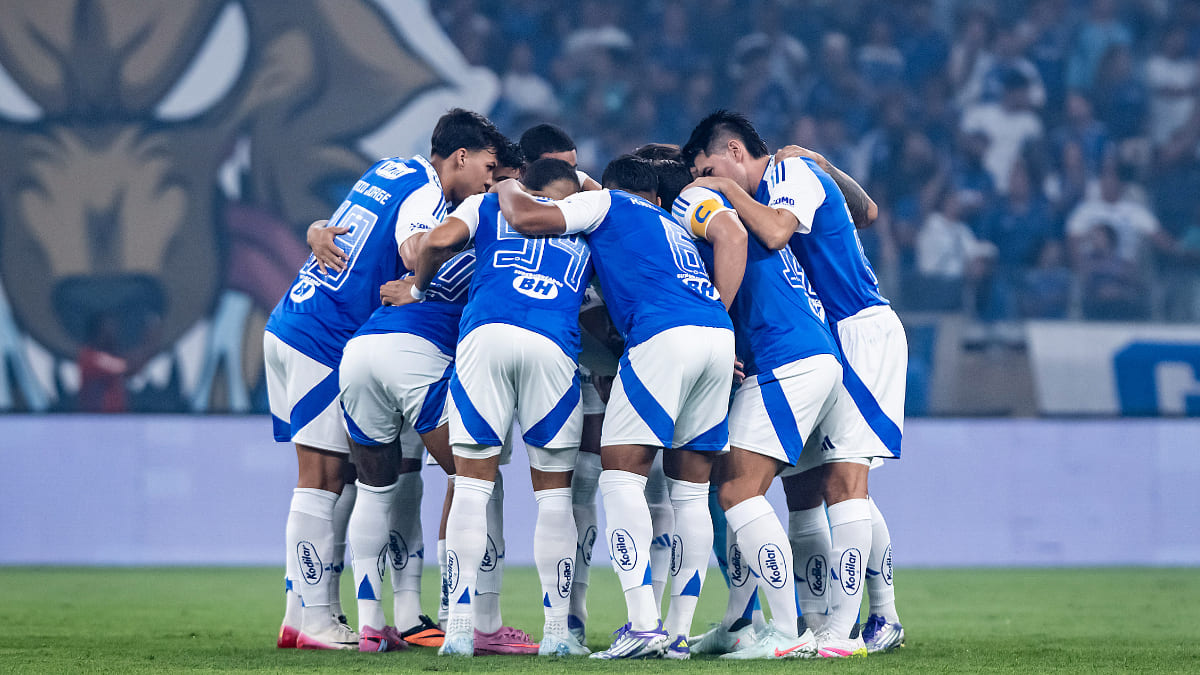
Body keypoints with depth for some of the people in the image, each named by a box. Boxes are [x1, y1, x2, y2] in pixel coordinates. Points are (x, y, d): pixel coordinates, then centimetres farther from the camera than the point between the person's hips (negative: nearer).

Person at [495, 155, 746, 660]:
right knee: (690, 486, 13)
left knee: (621, 473, -4)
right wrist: (714, 318, 13)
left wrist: (506, 188, 29)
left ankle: (643, 623, -15)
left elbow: (523, 218, 8)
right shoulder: (676, 227, 35)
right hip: (719, 335, 7)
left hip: (663, 335, -6)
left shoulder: (604, 203, 18)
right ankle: (679, 632, 11)